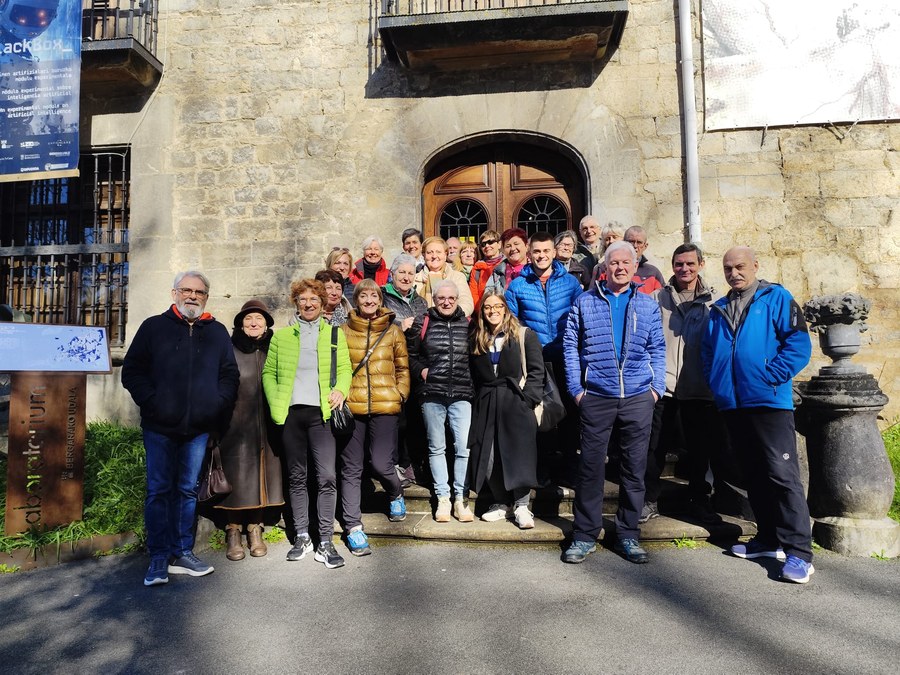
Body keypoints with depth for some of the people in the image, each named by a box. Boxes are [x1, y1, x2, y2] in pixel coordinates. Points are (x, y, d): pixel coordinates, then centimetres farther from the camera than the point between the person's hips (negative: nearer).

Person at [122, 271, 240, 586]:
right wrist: (152, 403, -9)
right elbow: (132, 371, 2)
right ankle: (159, 557, 11)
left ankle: (182, 553, 20)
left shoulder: (218, 332, 10)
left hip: (198, 428, 2)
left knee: (188, 490, 10)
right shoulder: (154, 327, 5)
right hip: (160, 427, -2)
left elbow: (229, 375, 11)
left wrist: (217, 406, -3)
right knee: (159, 490, 2)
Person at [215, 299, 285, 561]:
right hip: (236, 425, -2)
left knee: (261, 475, 7)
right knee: (236, 476, 0)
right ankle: (233, 532, 15)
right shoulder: (229, 350, 1)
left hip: (266, 425, 2)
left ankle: (255, 529, 21)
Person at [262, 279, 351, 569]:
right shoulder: (281, 336, 15)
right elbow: (268, 372, 13)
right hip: (290, 413, 2)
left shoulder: (335, 334, 13)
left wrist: (340, 390, -12)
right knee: (296, 477, 8)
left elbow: (344, 368, 8)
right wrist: (274, 400, -3)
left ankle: (325, 543, -1)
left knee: (327, 477, -8)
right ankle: (302, 537, 19)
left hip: (321, 412, -1)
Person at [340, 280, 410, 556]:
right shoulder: (344, 331, 8)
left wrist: (401, 394, 0)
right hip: (351, 407, 1)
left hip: (385, 408, -1)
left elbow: (403, 368, 12)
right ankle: (353, 526, 14)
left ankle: (395, 495, 31)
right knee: (351, 468, 4)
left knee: (381, 463, -4)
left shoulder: (393, 332, 9)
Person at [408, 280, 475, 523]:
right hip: (432, 394, 0)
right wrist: (421, 370, -3)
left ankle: (460, 499, 8)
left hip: (462, 394, 0)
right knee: (436, 447, 7)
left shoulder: (468, 324, 8)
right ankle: (442, 499, 18)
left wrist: (473, 381, 4)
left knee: (464, 447, -5)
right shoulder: (424, 324, 6)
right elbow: (411, 355, 13)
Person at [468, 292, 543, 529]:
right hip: (486, 405, 4)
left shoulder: (524, 335, 2)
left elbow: (536, 371, -3)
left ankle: (521, 506, 7)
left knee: (519, 454, -6)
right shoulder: (477, 340, 14)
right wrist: (479, 400, 5)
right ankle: (502, 503, 18)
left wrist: (527, 399, -12)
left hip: (516, 403, -4)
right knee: (488, 456, 3)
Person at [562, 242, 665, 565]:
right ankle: (584, 535, 15)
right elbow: (571, 344, 4)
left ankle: (627, 534, 21)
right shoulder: (585, 302, 6)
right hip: (596, 397, -1)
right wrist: (576, 387, -3)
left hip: (638, 397, 2)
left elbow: (657, 348, 12)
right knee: (590, 466, 3)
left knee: (635, 466, 7)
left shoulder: (648, 305, 11)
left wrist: (657, 386, 1)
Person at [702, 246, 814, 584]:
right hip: (732, 404, 6)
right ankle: (769, 538, 24)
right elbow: (707, 353, 20)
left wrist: (770, 377, -14)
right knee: (754, 476, 13)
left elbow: (799, 342, -9)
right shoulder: (718, 309, 17)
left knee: (782, 474, -7)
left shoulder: (776, 297, 0)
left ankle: (798, 551, -1)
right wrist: (716, 383, 5)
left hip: (770, 401, -6)